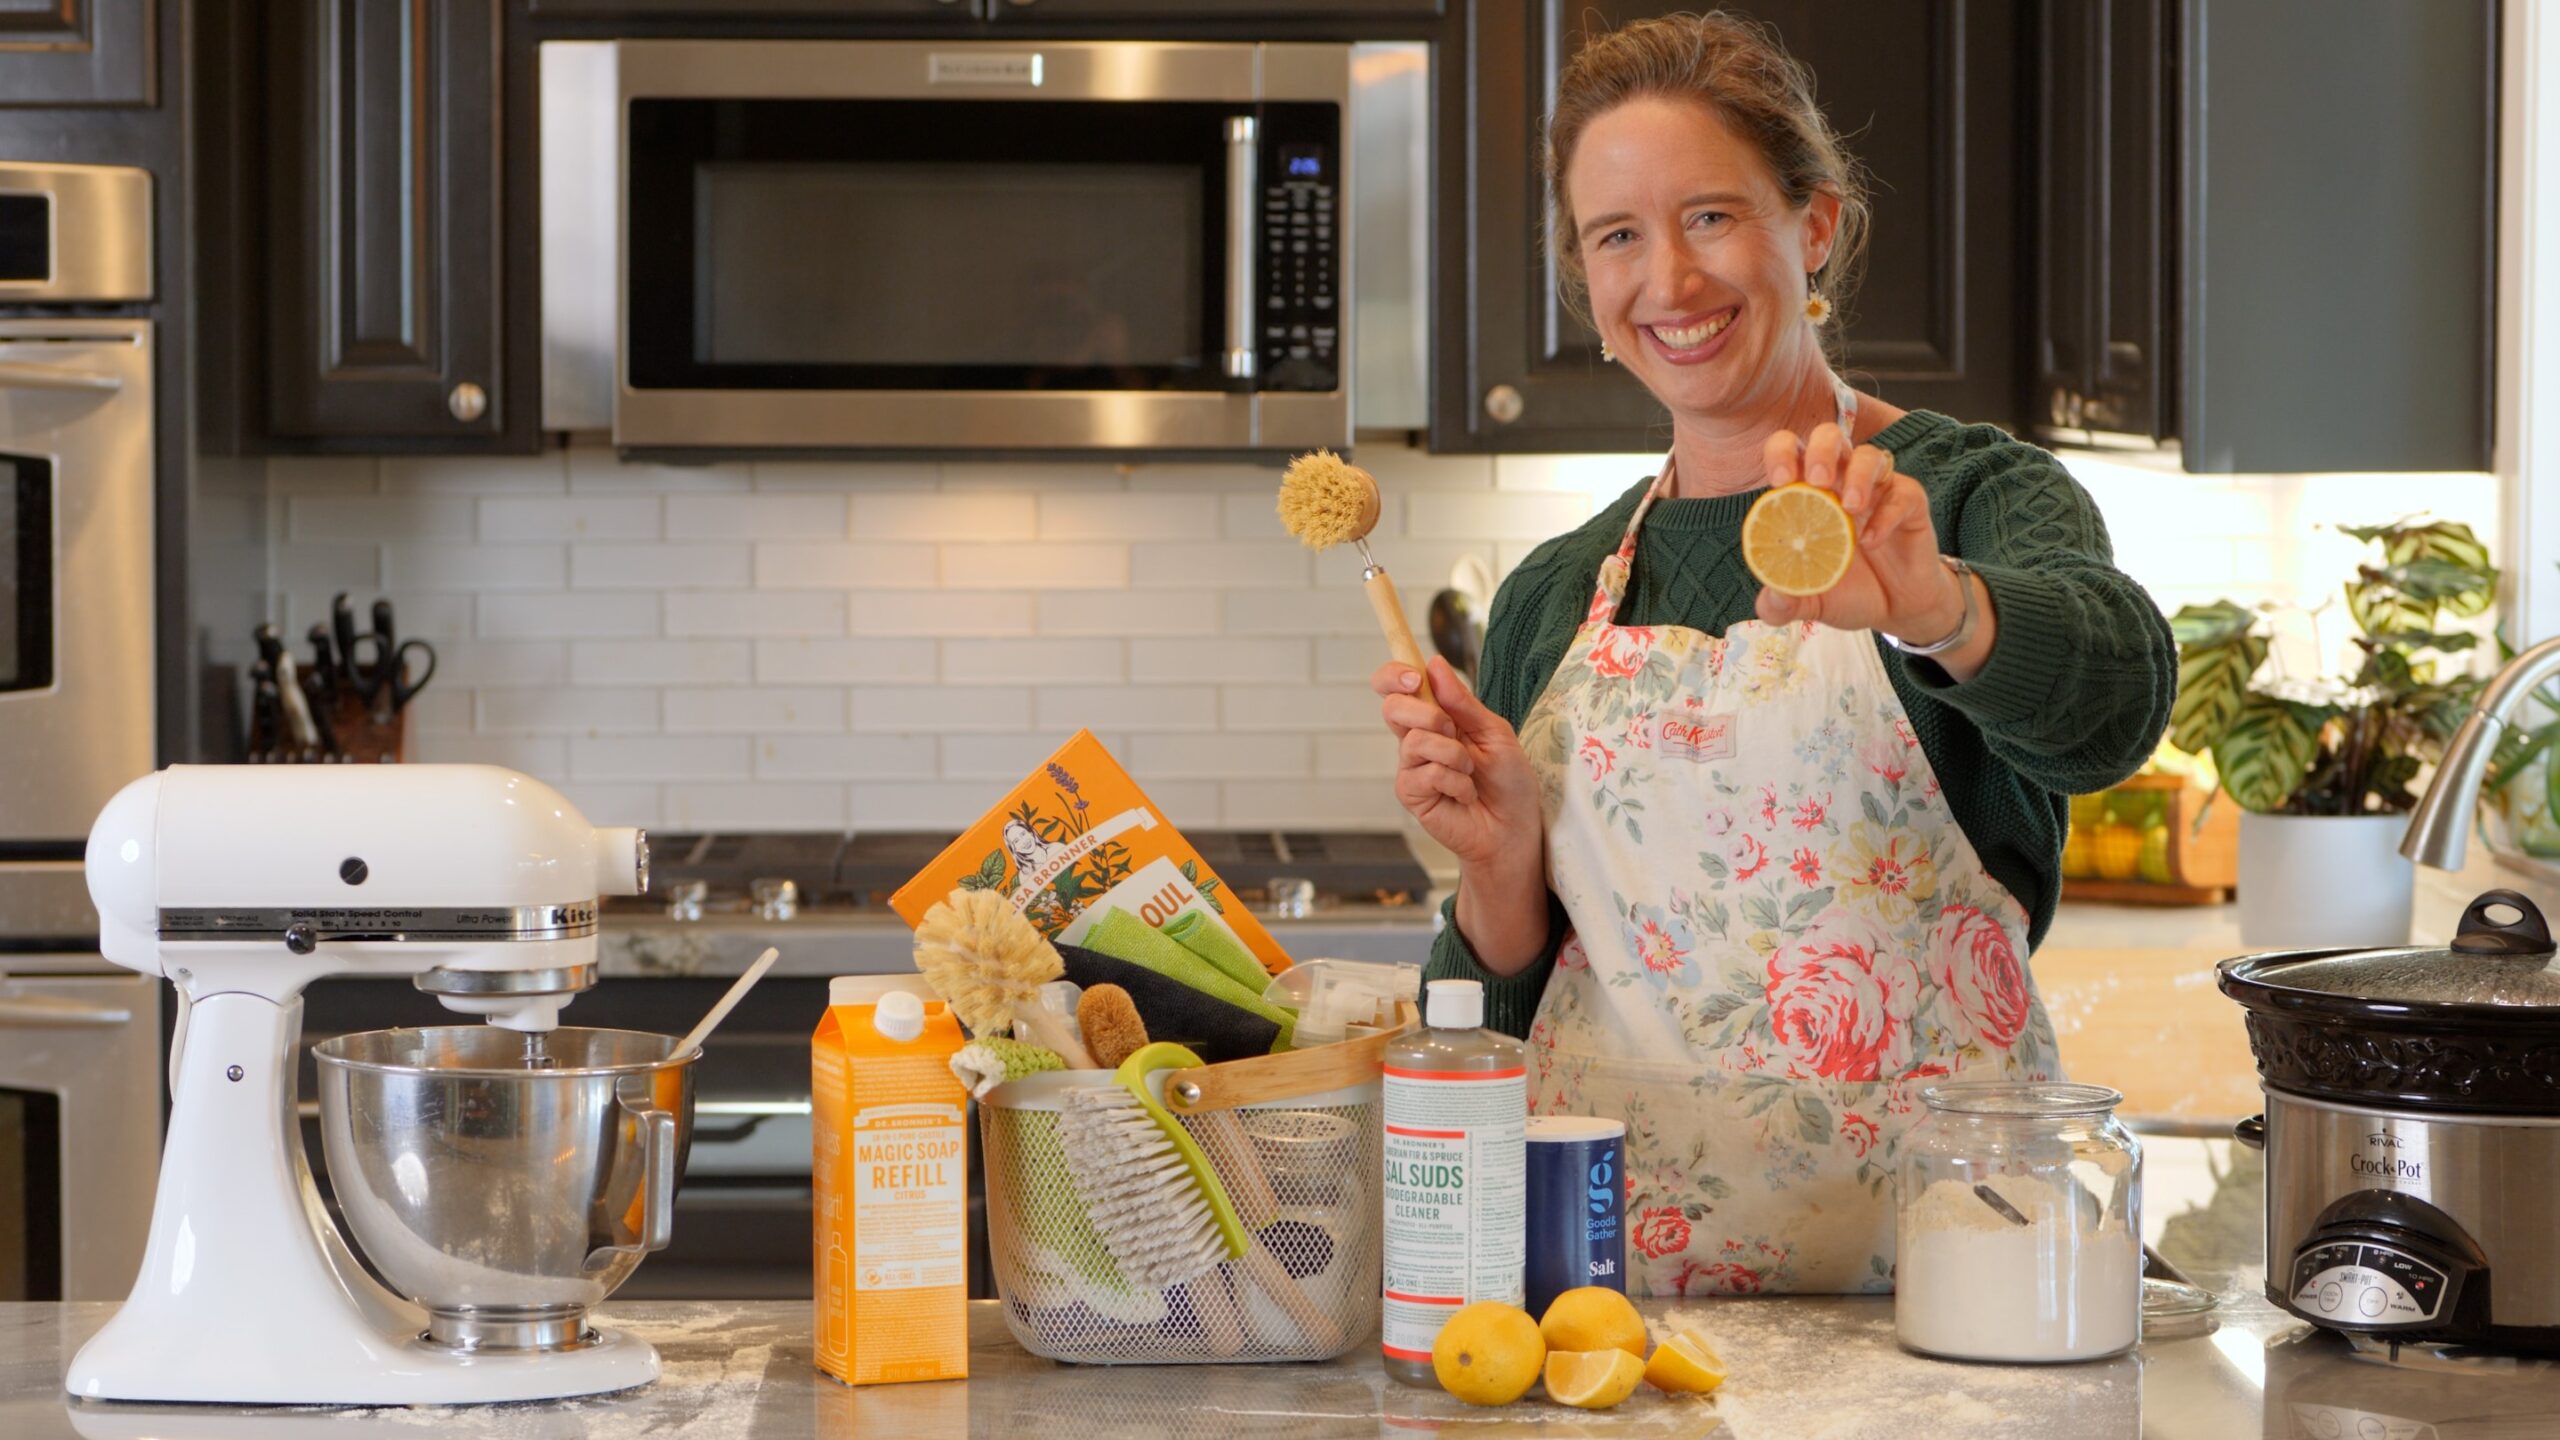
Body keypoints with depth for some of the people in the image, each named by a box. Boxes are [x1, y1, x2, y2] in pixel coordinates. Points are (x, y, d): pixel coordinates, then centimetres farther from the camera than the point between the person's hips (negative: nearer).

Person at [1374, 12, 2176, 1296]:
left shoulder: (1973, 502, 3)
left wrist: (1926, 606, -41)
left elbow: (2113, 694, -21)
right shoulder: (1555, 600, 15)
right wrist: (1501, 865, -2)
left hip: (1917, 1259, -3)